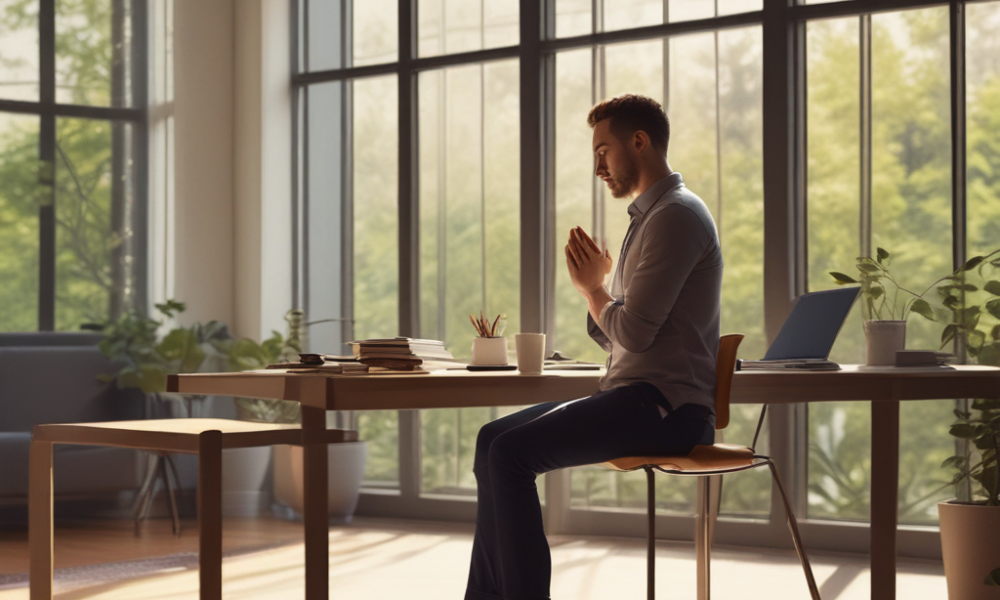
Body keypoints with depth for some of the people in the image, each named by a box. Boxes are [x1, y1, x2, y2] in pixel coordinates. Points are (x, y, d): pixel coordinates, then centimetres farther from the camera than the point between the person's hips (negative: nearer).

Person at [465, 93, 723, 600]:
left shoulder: (676, 215, -12)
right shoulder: (649, 216, 22)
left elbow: (633, 332, -19)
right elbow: (610, 334, 21)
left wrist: (592, 288, -1)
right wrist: (594, 286, 2)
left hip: (663, 406, -11)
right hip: (636, 395, 11)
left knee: (511, 453, -21)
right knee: (493, 439, 7)